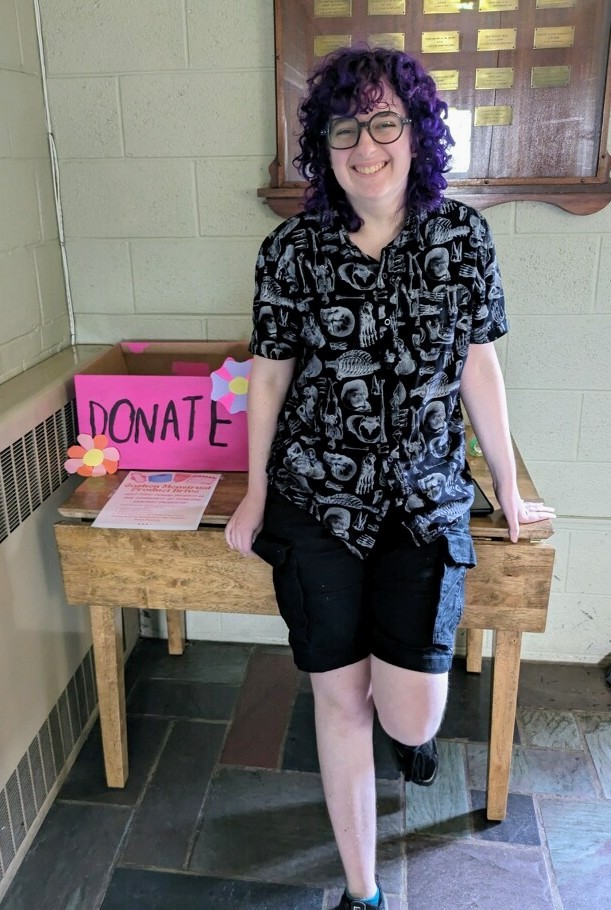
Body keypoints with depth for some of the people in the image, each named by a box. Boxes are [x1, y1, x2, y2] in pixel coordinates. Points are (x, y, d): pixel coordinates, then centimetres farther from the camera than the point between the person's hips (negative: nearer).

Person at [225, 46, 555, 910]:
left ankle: (416, 727, 38)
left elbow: (479, 365, 6)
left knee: (409, 713, -6)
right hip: (317, 500, 0)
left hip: (426, 498, 1)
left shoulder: (463, 235, -1)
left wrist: (509, 488, 11)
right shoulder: (291, 250, -4)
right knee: (341, 699, 6)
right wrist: (257, 493, 9)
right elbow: (269, 376, 4)